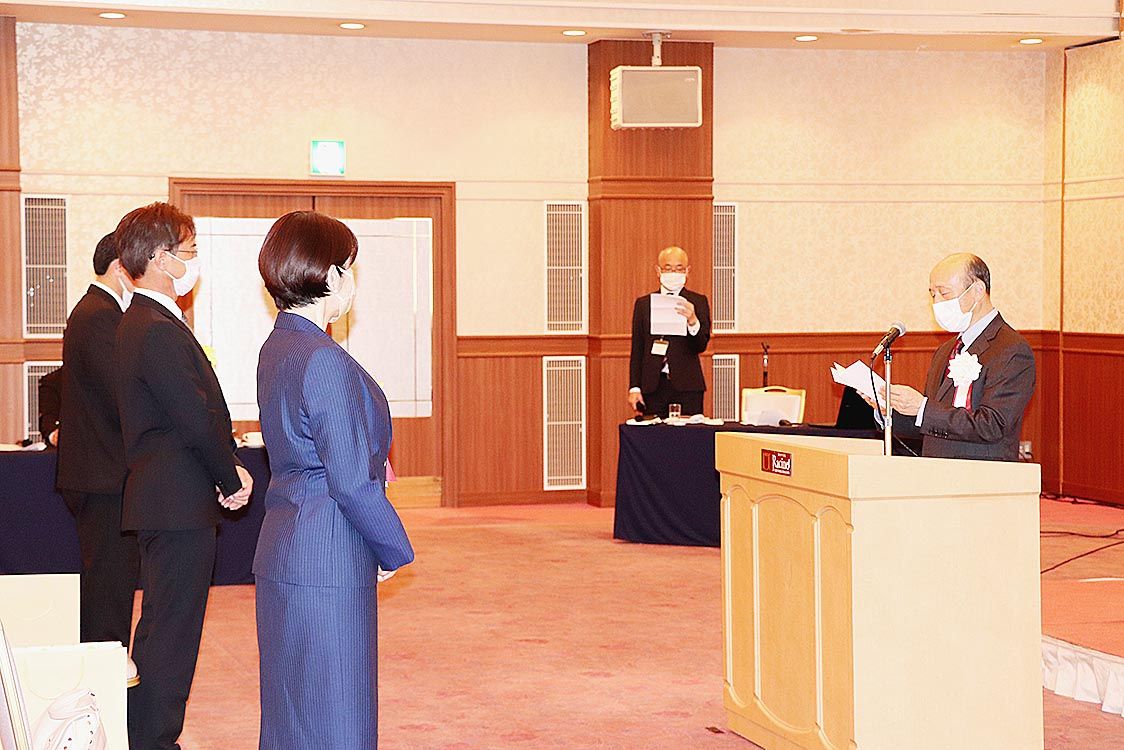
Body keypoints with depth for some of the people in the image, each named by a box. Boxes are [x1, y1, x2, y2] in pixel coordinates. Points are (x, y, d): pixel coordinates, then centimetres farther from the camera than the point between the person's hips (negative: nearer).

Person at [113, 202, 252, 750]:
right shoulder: (158, 332, -18)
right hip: (179, 504, -11)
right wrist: (232, 480, -7)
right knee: (171, 631, -4)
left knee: (161, 628, 17)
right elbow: (198, 419, -20)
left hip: (163, 500, 11)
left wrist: (226, 469, 6)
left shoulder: (143, 323, 16)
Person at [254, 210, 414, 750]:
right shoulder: (325, 362, -20)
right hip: (328, 563, -10)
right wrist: (395, 551, -7)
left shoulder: (277, 349, 10)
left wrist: (370, 457, 9)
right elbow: (353, 482, -20)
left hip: (282, 552, 10)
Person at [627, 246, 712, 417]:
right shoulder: (643, 303, 11)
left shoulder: (698, 302, 6)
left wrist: (693, 321, -26)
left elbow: (701, 345, -6)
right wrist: (634, 388, 2)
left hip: (687, 386, -1)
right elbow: (637, 351, 11)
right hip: (653, 387, 1)